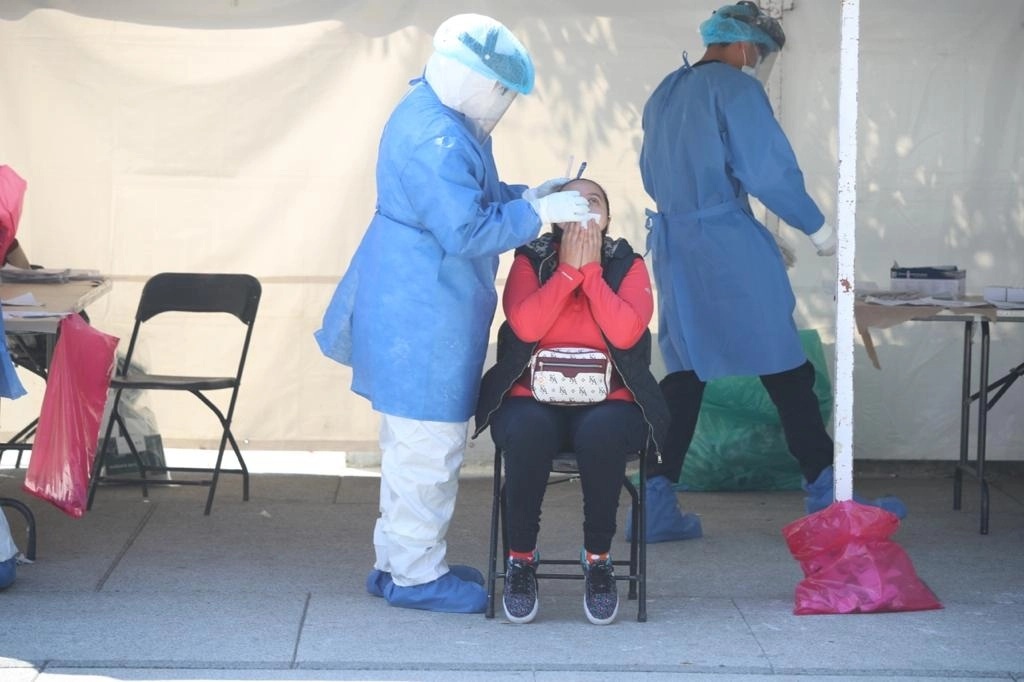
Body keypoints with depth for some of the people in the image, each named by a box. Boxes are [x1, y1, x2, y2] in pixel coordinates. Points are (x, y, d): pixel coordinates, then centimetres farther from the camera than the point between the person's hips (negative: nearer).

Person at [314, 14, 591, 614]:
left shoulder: (436, 119, 12)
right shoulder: (435, 139, -22)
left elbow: (462, 199, 23)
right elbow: (466, 230, -26)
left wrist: (522, 196, 12)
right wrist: (536, 214, -18)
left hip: (414, 309, 12)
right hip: (424, 315, -12)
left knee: (411, 438, 18)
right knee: (430, 441, -4)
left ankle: (399, 563, 28)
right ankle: (416, 575, 5)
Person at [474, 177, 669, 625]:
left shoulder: (627, 265, 8)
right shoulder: (531, 261, 8)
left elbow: (626, 332, -11)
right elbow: (524, 325, -11)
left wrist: (591, 270, -7)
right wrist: (568, 269, -9)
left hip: (608, 402, 0)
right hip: (534, 398, 0)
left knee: (602, 433, -35)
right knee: (526, 431, -35)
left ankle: (598, 560, -17)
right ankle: (521, 559, -16)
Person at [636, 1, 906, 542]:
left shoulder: (663, 96, 18)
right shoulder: (736, 89, -7)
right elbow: (769, 170, -14)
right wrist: (816, 227, -5)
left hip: (672, 248, 8)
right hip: (729, 250, -8)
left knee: (685, 371, 9)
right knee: (786, 371, -1)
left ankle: (656, 505, 3)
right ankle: (825, 497, 2)